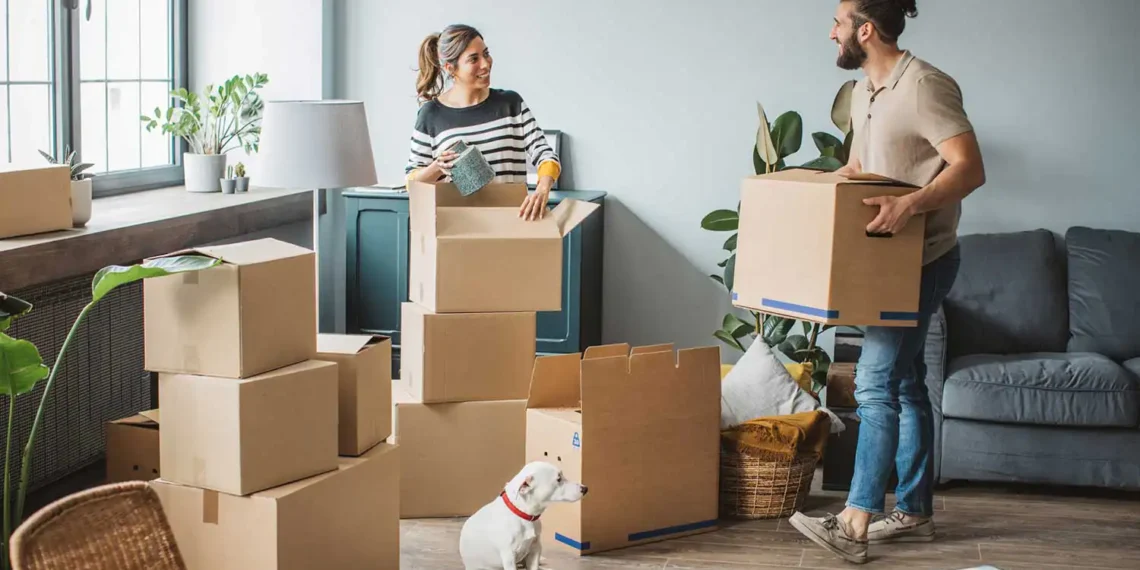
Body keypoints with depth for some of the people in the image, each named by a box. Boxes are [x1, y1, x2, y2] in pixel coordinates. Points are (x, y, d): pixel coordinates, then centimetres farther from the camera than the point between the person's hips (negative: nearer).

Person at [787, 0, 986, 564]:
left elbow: (969, 168, -25)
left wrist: (910, 204, -38)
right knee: (904, 384, 14)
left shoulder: (924, 86, -18)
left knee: (876, 382, -15)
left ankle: (854, 525, -16)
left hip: (923, 259, -10)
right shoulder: (863, 91, 12)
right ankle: (914, 512, 22)